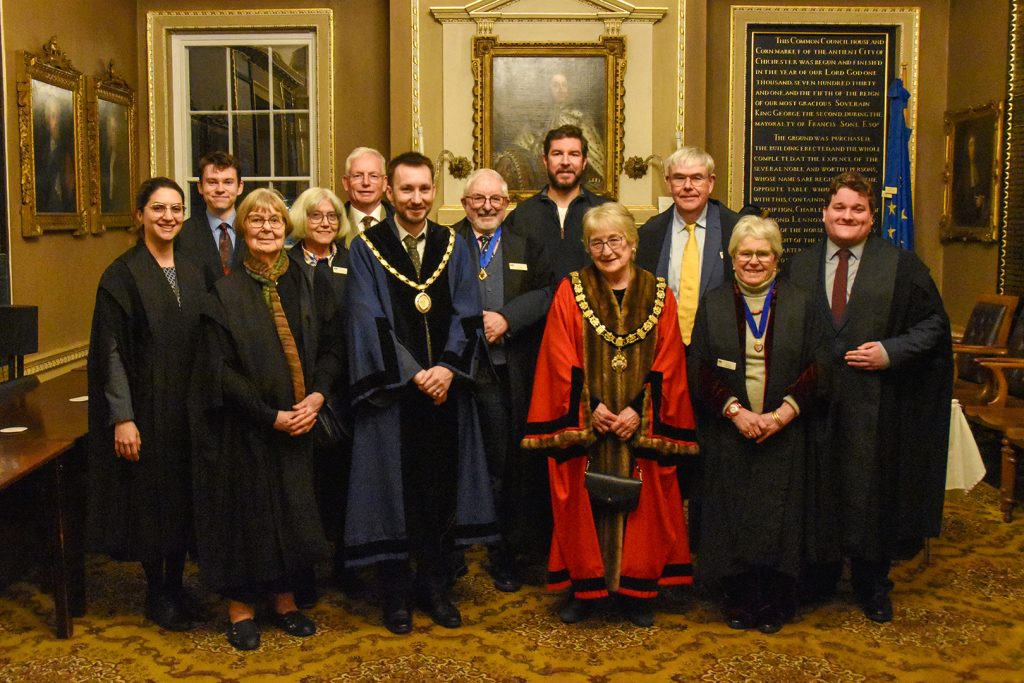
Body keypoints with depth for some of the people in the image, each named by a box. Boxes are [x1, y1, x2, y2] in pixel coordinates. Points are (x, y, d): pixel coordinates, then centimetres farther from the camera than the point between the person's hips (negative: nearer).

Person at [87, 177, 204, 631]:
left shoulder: (191, 274, 8)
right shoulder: (122, 275, -8)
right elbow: (110, 350, -12)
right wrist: (122, 417, -17)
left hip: (187, 406, 5)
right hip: (144, 405, -5)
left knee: (184, 495, 11)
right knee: (151, 497, 4)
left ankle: (175, 585, 26)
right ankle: (156, 593, 19)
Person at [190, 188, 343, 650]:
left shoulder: (306, 287, 4)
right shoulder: (225, 293, -7)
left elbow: (329, 348, 6)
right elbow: (219, 370, -12)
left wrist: (317, 395, -11)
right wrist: (270, 416, -16)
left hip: (298, 424, 4)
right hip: (243, 429, -3)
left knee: (291, 511, 11)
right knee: (246, 511, 5)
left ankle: (285, 599, 27)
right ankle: (241, 608, 21)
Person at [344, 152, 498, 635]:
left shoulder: (455, 247, 8)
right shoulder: (365, 248, -1)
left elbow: (466, 315, 2)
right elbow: (369, 321, -8)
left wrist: (447, 368, -14)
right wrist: (414, 374, -15)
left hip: (444, 386, 3)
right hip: (391, 391, -3)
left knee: (442, 489, 8)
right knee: (393, 490, 3)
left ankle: (436, 588, 22)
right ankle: (396, 593, 17)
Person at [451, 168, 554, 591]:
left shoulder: (527, 246, 10)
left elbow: (547, 294, -1)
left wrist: (507, 318, -13)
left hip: (505, 376, 1)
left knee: (504, 469, 8)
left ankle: (504, 556, 19)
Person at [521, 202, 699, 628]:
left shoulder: (659, 296, 4)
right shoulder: (571, 293, 2)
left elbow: (666, 366, 0)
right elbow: (561, 361, -3)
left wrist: (639, 411, -12)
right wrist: (591, 406, -13)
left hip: (641, 427, 1)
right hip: (583, 425, -1)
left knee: (640, 507, 6)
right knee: (584, 507, 4)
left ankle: (636, 591, 20)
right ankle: (583, 588, 19)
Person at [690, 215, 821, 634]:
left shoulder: (799, 305, 5)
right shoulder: (713, 305, 6)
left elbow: (815, 369, 0)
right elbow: (700, 371, 0)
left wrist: (782, 414, -13)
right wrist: (735, 411, -13)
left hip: (784, 435, 0)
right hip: (727, 432, 0)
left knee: (777, 517, 1)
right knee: (731, 516, 2)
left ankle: (774, 604, 15)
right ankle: (739, 600, 16)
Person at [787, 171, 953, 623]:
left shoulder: (901, 266, 2)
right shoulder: (799, 268, 9)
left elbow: (933, 323, 1)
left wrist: (892, 351, -12)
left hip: (875, 404, -1)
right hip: (816, 400, 2)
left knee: (872, 491, 6)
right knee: (819, 489, 8)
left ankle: (873, 586, 23)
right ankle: (818, 577, 24)